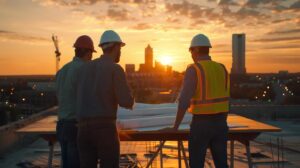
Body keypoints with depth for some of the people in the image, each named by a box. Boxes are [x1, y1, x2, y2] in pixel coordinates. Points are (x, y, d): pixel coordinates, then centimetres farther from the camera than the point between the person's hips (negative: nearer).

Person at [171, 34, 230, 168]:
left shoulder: (193, 70, -14)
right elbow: (226, 99, 12)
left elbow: (184, 101, -17)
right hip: (219, 123, 6)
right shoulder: (222, 69, 7)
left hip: (201, 124, -6)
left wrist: (175, 126, -7)